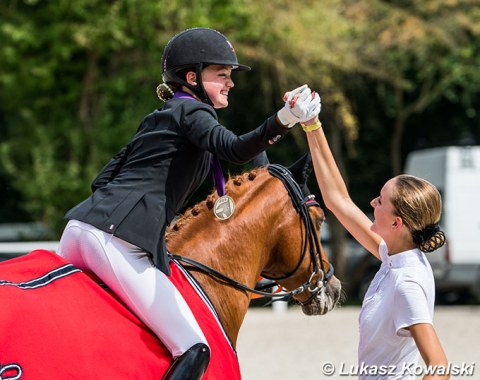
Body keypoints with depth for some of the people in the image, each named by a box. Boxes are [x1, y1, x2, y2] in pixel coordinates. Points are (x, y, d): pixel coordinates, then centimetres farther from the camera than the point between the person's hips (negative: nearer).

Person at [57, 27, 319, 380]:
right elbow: (233, 149, -21)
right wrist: (283, 121, -35)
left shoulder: (157, 119, 28)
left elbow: (104, 178, 26)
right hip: (114, 240, -10)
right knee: (194, 351, -13)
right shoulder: (191, 111, 1)